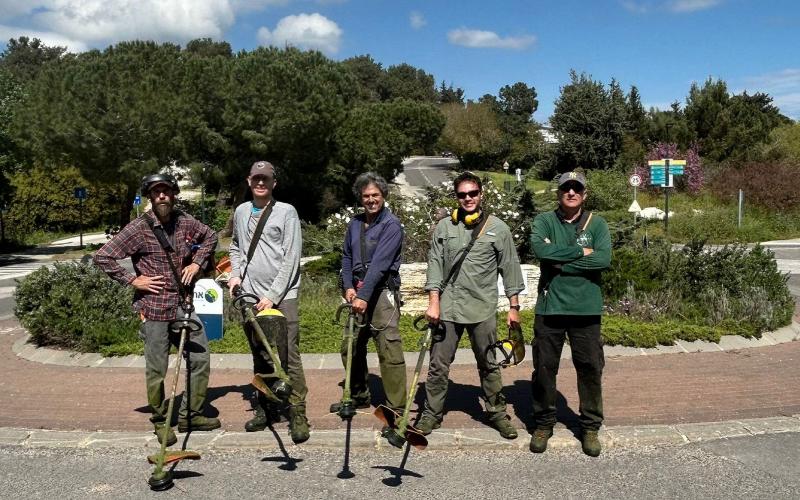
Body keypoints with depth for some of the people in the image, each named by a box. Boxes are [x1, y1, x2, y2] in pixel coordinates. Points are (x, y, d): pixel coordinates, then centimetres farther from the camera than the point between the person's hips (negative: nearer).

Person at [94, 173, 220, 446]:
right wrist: (132, 280, -11)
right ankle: (161, 421, 23)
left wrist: (197, 262, 9)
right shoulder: (139, 228, -10)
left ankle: (190, 415, 23)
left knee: (200, 359, 7)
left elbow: (210, 236, 23)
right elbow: (102, 257, -10)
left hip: (184, 305, 5)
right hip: (154, 308, -5)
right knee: (157, 369, 4)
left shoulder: (186, 222, 3)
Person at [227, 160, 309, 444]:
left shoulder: (286, 212, -3)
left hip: (282, 296, -5)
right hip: (250, 296, 5)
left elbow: (291, 258, -8)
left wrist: (272, 296, -12)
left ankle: (298, 415, -1)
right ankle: (266, 409, 26)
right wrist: (236, 274, 8)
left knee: (289, 357, -7)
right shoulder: (241, 212, 13)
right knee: (260, 357, 13)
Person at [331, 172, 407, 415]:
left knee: (389, 350, -10)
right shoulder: (355, 224, 13)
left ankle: (397, 406, -3)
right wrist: (348, 287, 1)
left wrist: (364, 296, -26)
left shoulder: (391, 225, -9)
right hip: (357, 292, 7)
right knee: (351, 347, 14)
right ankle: (358, 396, 31)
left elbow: (380, 263, -19)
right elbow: (346, 257, 16)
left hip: (382, 292, -7)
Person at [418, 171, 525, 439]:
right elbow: (435, 265, 4)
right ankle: (431, 414, 18)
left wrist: (514, 307, 3)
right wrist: (433, 302, -4)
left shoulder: (498, 228, 2)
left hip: (483, 309, -1)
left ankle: (497, 412, 26)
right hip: (447, 308, 1)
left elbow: (510, 268, 4)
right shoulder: (444, 227, 5)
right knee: (438, 365, 5)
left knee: (488, 365, 11)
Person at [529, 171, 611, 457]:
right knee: (544, 368, 8)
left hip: (586, 308, 1)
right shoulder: (544, 221, 3)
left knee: (590, 368, 6)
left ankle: (590, 427, 23)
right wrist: (580, 252, -13)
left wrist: (560, 261, -13)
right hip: (549, 307, 0)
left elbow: (604, 259, -12)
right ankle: (543, 424, 24)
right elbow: (539, 249, -18)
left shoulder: (596, 224, 5)